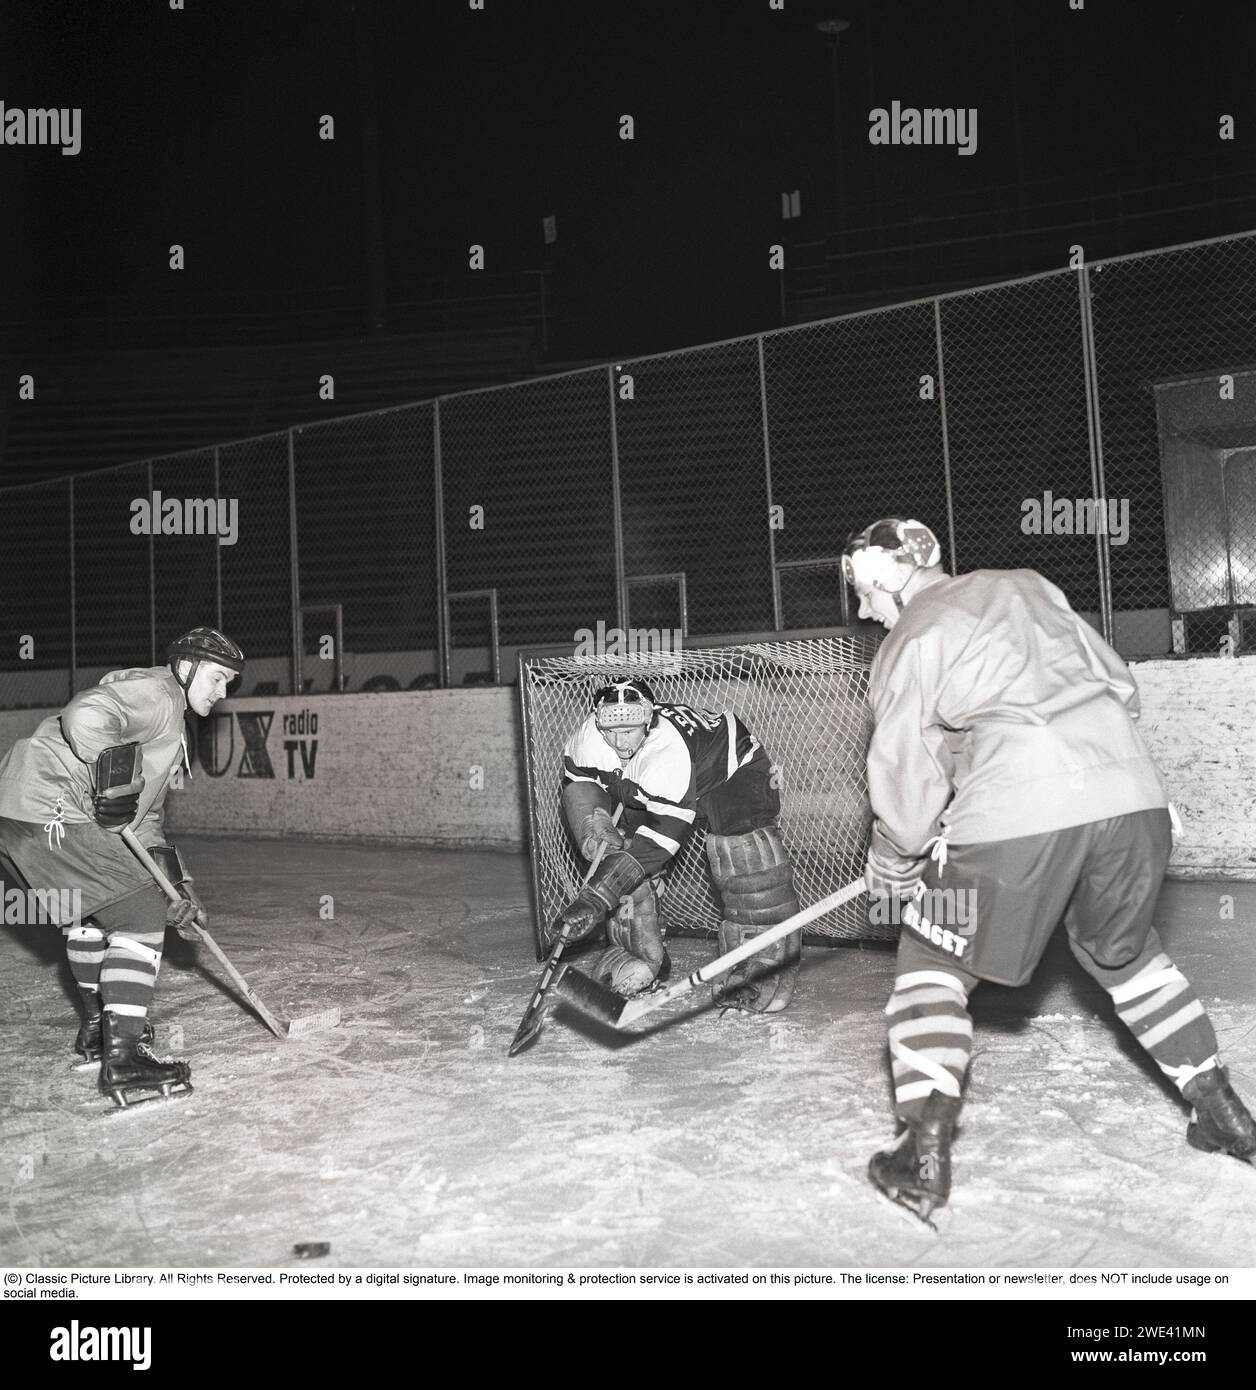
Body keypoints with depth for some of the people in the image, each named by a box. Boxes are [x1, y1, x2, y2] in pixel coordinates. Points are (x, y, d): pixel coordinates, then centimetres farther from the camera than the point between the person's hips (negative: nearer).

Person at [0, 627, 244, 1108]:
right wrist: (114, 781, -21)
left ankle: (98, 1025, 42)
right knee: (141, 912, -9)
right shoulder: (154, 692, -6)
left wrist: (175, 881, 16)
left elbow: (146, 816, 25)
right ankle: (123, 1059, -12)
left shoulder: (168, 726, 26)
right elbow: (85, 716, -27)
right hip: (48, 813, -11)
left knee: (88, 907, 28)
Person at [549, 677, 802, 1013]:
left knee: (746, 861, -23)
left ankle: (767, 964, -14)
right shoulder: (588, 736, -25)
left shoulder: (669, 752, -43)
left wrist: (596, 899, -46)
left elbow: (662, 838, -43)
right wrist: (594, 824, -24)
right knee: (624, 844, -4)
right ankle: (640, 956, 11)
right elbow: (577, 787, -3)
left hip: (733, 768, -6)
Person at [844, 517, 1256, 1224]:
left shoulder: (908, 644, 6)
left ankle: (925, 1152, 7)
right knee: (1125, 950, 29)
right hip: (1132, 794, 6)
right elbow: (1121, 683, 22)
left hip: (1013, 817, -6)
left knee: (934, 959, 12)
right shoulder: (1028, 586, 20)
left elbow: (907, 774, 4)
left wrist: (893, 865, 19)